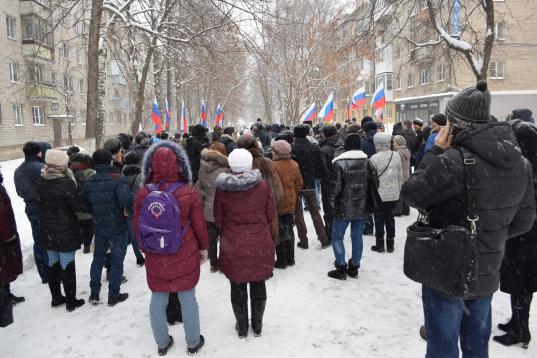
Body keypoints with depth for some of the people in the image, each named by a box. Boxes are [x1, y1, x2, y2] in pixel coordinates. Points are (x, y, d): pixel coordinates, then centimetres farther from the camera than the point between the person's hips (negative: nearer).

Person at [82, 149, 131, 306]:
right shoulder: (117, 179, -19)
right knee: (117, 261, 8)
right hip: (118, 228, -5)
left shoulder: (89, 182, 1)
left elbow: (84, 202, 11)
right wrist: (126, 209, -18)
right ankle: (113, 295, 16)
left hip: (98, 227, 5)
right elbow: (125, 198, -36)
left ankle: (94, 294, 27)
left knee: (98, 259, 19)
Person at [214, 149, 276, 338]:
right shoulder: (263, 185, -11)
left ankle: (242, 327, 30)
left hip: (233, 245, 0)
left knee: (237, 287, 15)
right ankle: (257, 326, 31)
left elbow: (218, 219, -1)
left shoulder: (222, 189, -10)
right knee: (258, 285, 16)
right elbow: (271, 214, -1)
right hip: (260, 244, 1)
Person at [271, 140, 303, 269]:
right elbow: (299, 184, 7)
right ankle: (290, 259, 26)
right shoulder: (294, 165, 0)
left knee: (279, 232, 5)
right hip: (290, 204, 6)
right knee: (289, 230, 17)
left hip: (278, 204, -6)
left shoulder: (274, 166, -21)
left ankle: (281, 261, 13)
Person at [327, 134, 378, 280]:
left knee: (337, 237, 7)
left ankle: (341, 268, 8)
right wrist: (369, 202, 15)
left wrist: (332, 202, -1)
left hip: (344, 208, -5)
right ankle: (354, 267, 21)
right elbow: (375, 182, 4)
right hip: (362, 208, 5)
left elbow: (336, 186, -16)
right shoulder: (367, 161, 2)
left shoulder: (339, 163, -14)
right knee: (357, 236, 13)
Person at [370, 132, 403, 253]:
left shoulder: (374, 158, -17)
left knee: (379, 219, 8)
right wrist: (398, 189, 17)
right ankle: (390, 244, 22)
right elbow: (400, 176, 6)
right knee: (390, 218, 14)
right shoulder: (396, 156, -2)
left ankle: (380, 244, 16)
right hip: (394, 194, 4)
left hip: (379, 195, -4)